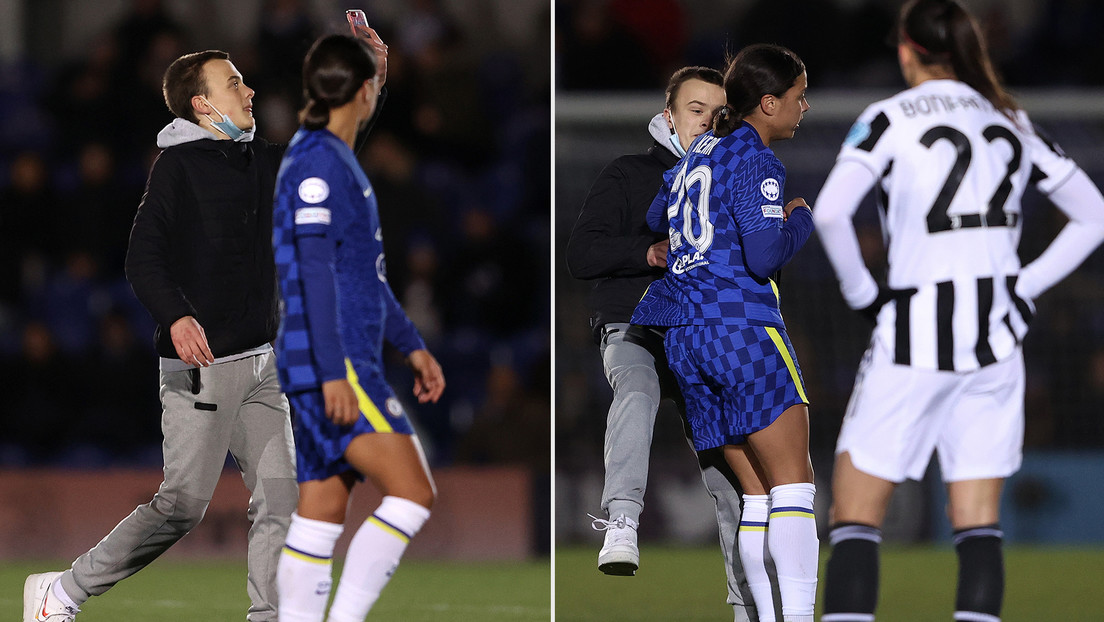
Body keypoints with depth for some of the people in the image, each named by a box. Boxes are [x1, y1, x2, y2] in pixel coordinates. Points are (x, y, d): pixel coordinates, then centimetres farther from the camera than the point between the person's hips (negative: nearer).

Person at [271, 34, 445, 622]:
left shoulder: (337, 162, 21)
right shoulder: (317, 163, -11)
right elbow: (315, 269, -18)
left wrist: (411, 345, 28)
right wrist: (334, 372, -23)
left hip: (342, 368, 10)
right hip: (334, 366, -10)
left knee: (320, 516, 6)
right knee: (412, 492, -13)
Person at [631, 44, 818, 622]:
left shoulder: (698, 152, 18)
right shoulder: (754, 159, -7)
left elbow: (654, 221, 34)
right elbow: (764, 256, -15)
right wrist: (799, 220, 2)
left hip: (682, 336, 8)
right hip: (742, 325, -8)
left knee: (758, 495, 8)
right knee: (794, 487, -10)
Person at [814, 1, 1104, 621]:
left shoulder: (890, 119, -5)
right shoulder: (1010, 122, 10)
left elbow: (830, 213, -20)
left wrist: (862, 292, -7)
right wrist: (1024, 285, 11)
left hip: (914, 337, -4)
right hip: (996, 337, 4)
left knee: (855, 518, 2)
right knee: (979, 527, 6)